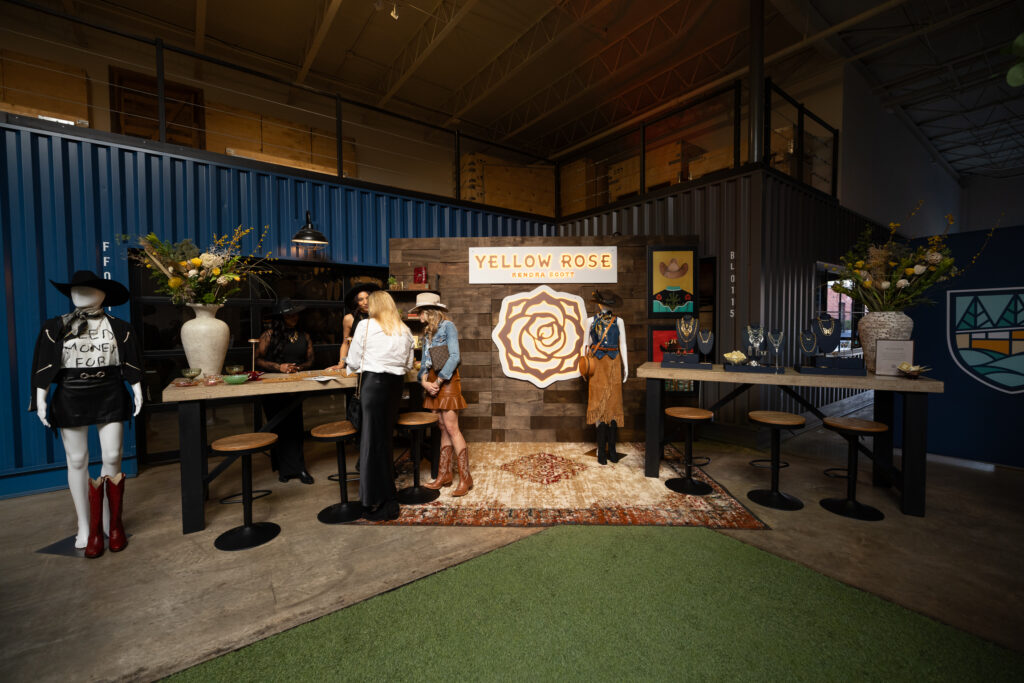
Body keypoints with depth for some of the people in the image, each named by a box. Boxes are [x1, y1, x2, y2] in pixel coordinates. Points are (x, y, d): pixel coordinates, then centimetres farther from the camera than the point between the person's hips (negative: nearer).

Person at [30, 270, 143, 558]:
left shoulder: (119, 327, 4)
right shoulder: (55, 327, 4)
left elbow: (131, 363, 5)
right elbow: (44, 365, 3)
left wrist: (137, 391, 0)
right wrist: (40, 398, -2)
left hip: (110, 397, -1)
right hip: (70, 399, 1)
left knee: (112, 458, -1)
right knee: (77, 461, 5)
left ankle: (113, 522, 15)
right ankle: (85, 527, 17)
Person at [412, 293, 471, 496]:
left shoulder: (447, 326, -7)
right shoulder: (428, 332, 18)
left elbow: (454, 357, -16)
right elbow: (425, 360, 12)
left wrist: (438, 381, -17)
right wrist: (424, 381, -6)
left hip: (446, 379, -7)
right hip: (432, 381, 7)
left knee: (451, 428, -10)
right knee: (443, 428, 9)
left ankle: (465, 478, -3)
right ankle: (444, 475, 14)